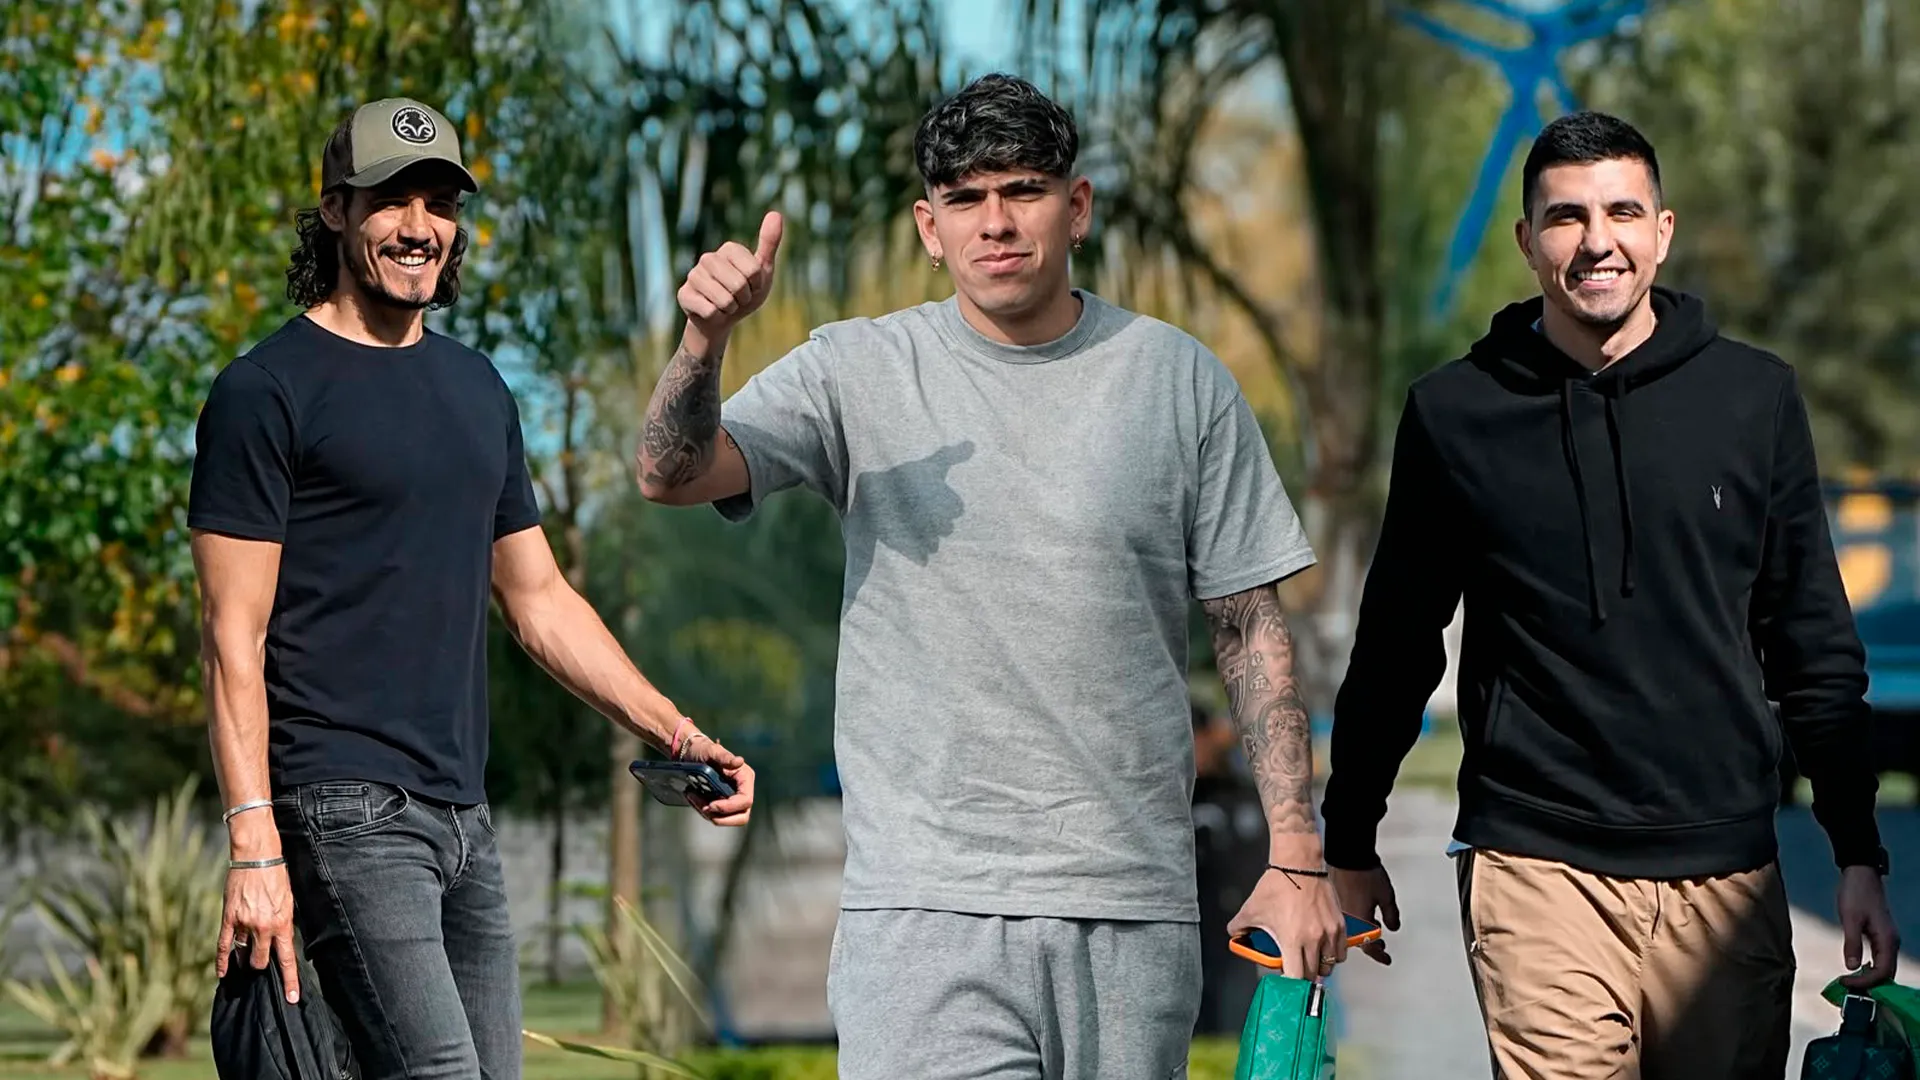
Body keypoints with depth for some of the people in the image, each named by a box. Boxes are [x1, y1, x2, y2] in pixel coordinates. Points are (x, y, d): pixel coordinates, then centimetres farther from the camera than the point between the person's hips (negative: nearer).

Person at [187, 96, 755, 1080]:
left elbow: (539, 600, 23)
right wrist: (253, 845, -17)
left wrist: (675, 734, 12)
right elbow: (233, 635, -9)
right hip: (345, 808, -8)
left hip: (464, 815, 8)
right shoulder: (265, 392, -4)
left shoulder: (477, 390, 18)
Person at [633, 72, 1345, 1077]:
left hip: (1133, 915, 2)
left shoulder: (1181, 381, 7)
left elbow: (1251, 630, 8)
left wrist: (1296, 858, 2)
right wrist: (704, 339, -28)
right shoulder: (860, 373, 4)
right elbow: (671, 474, -8)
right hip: (926, 916, -1)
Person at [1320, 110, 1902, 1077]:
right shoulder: (1457, 413, 4)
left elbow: (1817, 651, 11)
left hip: (1724, 875, 2)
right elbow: (1396, 645, 13)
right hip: (1540, 871, -2)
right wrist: (1348, 841, 17)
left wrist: (1859, 854, 8)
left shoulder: (1753, 398, 6)